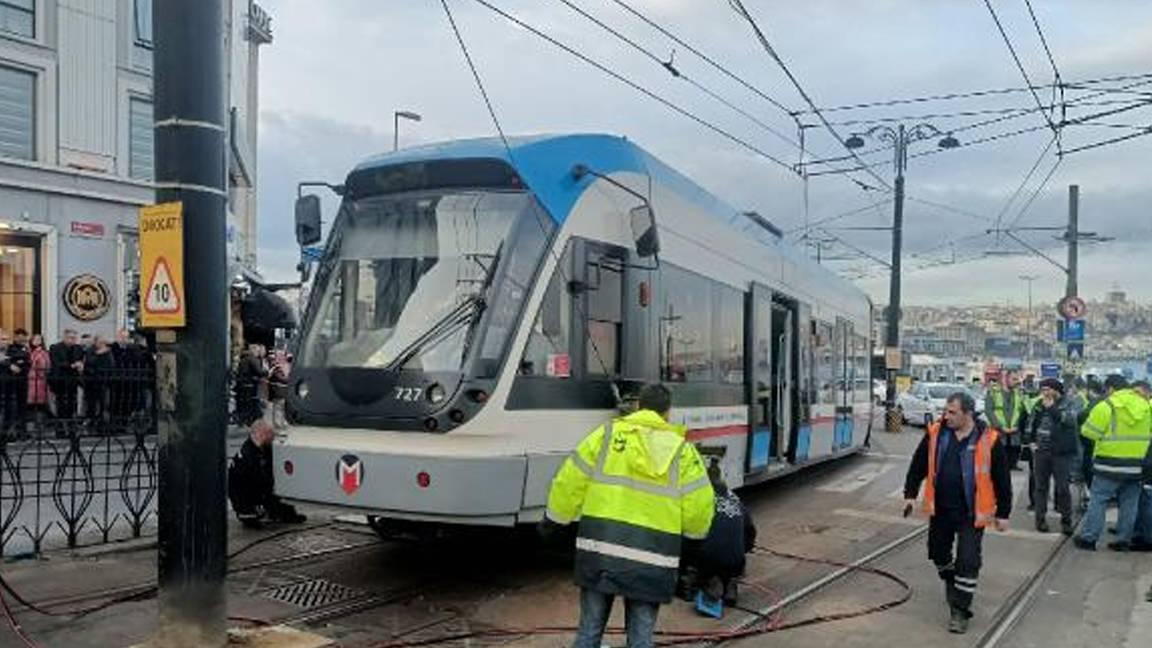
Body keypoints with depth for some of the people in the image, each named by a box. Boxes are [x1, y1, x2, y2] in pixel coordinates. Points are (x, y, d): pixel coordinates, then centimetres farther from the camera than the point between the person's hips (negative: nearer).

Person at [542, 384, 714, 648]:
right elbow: (700, 506, 0)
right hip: (651, 559, 0)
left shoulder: (606, 434, 3)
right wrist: (693, 535, 20)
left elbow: (569, 482, 2)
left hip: (599, 548, 1)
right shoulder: (682, 450, 4)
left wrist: (553, 520, 15)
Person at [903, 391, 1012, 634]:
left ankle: (960, 610, 9)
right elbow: (919, 465, 7)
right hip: (940, 509, 4)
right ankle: (951, 584, 47)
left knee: (968, 561, -3)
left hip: (972, 513, -4)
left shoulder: (989, 440, -12)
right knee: (938, 553, 18)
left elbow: (1002, 479, -4)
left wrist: (1003, 513, 0)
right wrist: (910, 494, 5)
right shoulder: (935, 433, -4)